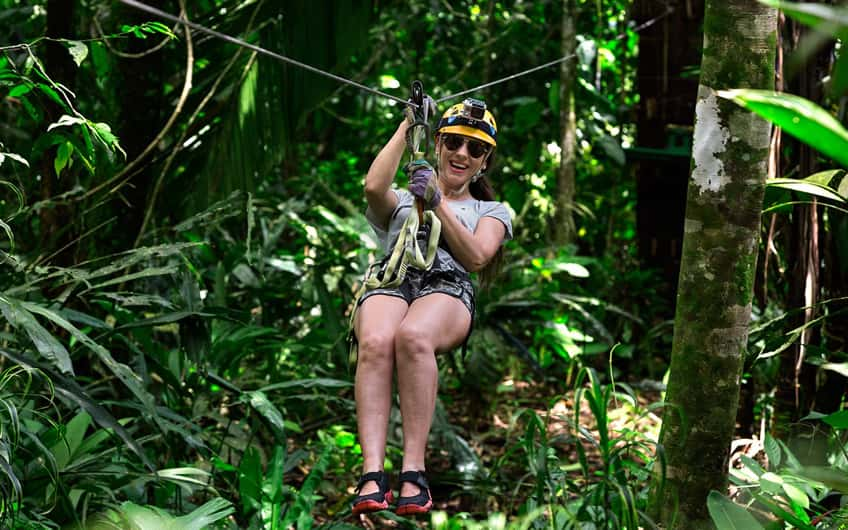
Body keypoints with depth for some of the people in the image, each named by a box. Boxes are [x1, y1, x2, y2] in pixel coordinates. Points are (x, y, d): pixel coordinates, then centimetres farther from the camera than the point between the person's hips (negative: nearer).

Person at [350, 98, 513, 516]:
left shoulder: (492, 211, 31)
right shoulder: (402, 201, 32)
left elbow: (476, 257, 9)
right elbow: (374, 187, 6)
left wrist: (438, 205, 0)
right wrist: (407, 127, 14)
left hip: (447, 289, -1)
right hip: (389, 281, 1)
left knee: (413, 336, -40)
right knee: (375, 343, -38)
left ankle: (414, 473, -42)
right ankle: (372, 475, -47)